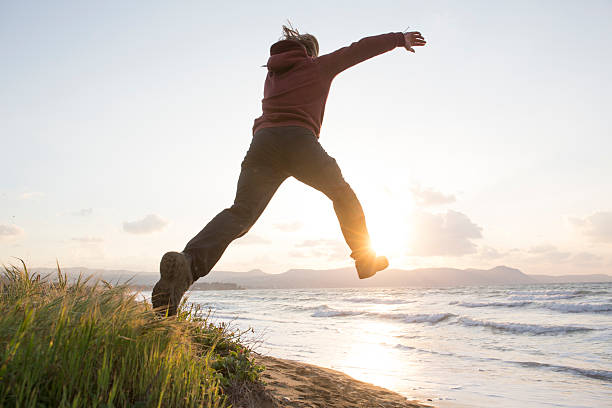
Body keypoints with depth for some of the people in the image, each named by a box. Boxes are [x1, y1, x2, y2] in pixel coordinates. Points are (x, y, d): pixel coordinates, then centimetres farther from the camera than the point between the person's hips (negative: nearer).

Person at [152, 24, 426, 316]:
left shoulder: (272, 75, 32)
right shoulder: (318, 66, 20)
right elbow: (360, 48, 25)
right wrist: (400, 39, 37)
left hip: (262, 140, 4)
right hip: (298, 142, -3)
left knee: (241, 212, -12)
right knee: (342, 194, 20)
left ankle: (188, 263, -37)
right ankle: (365, 258, 26)